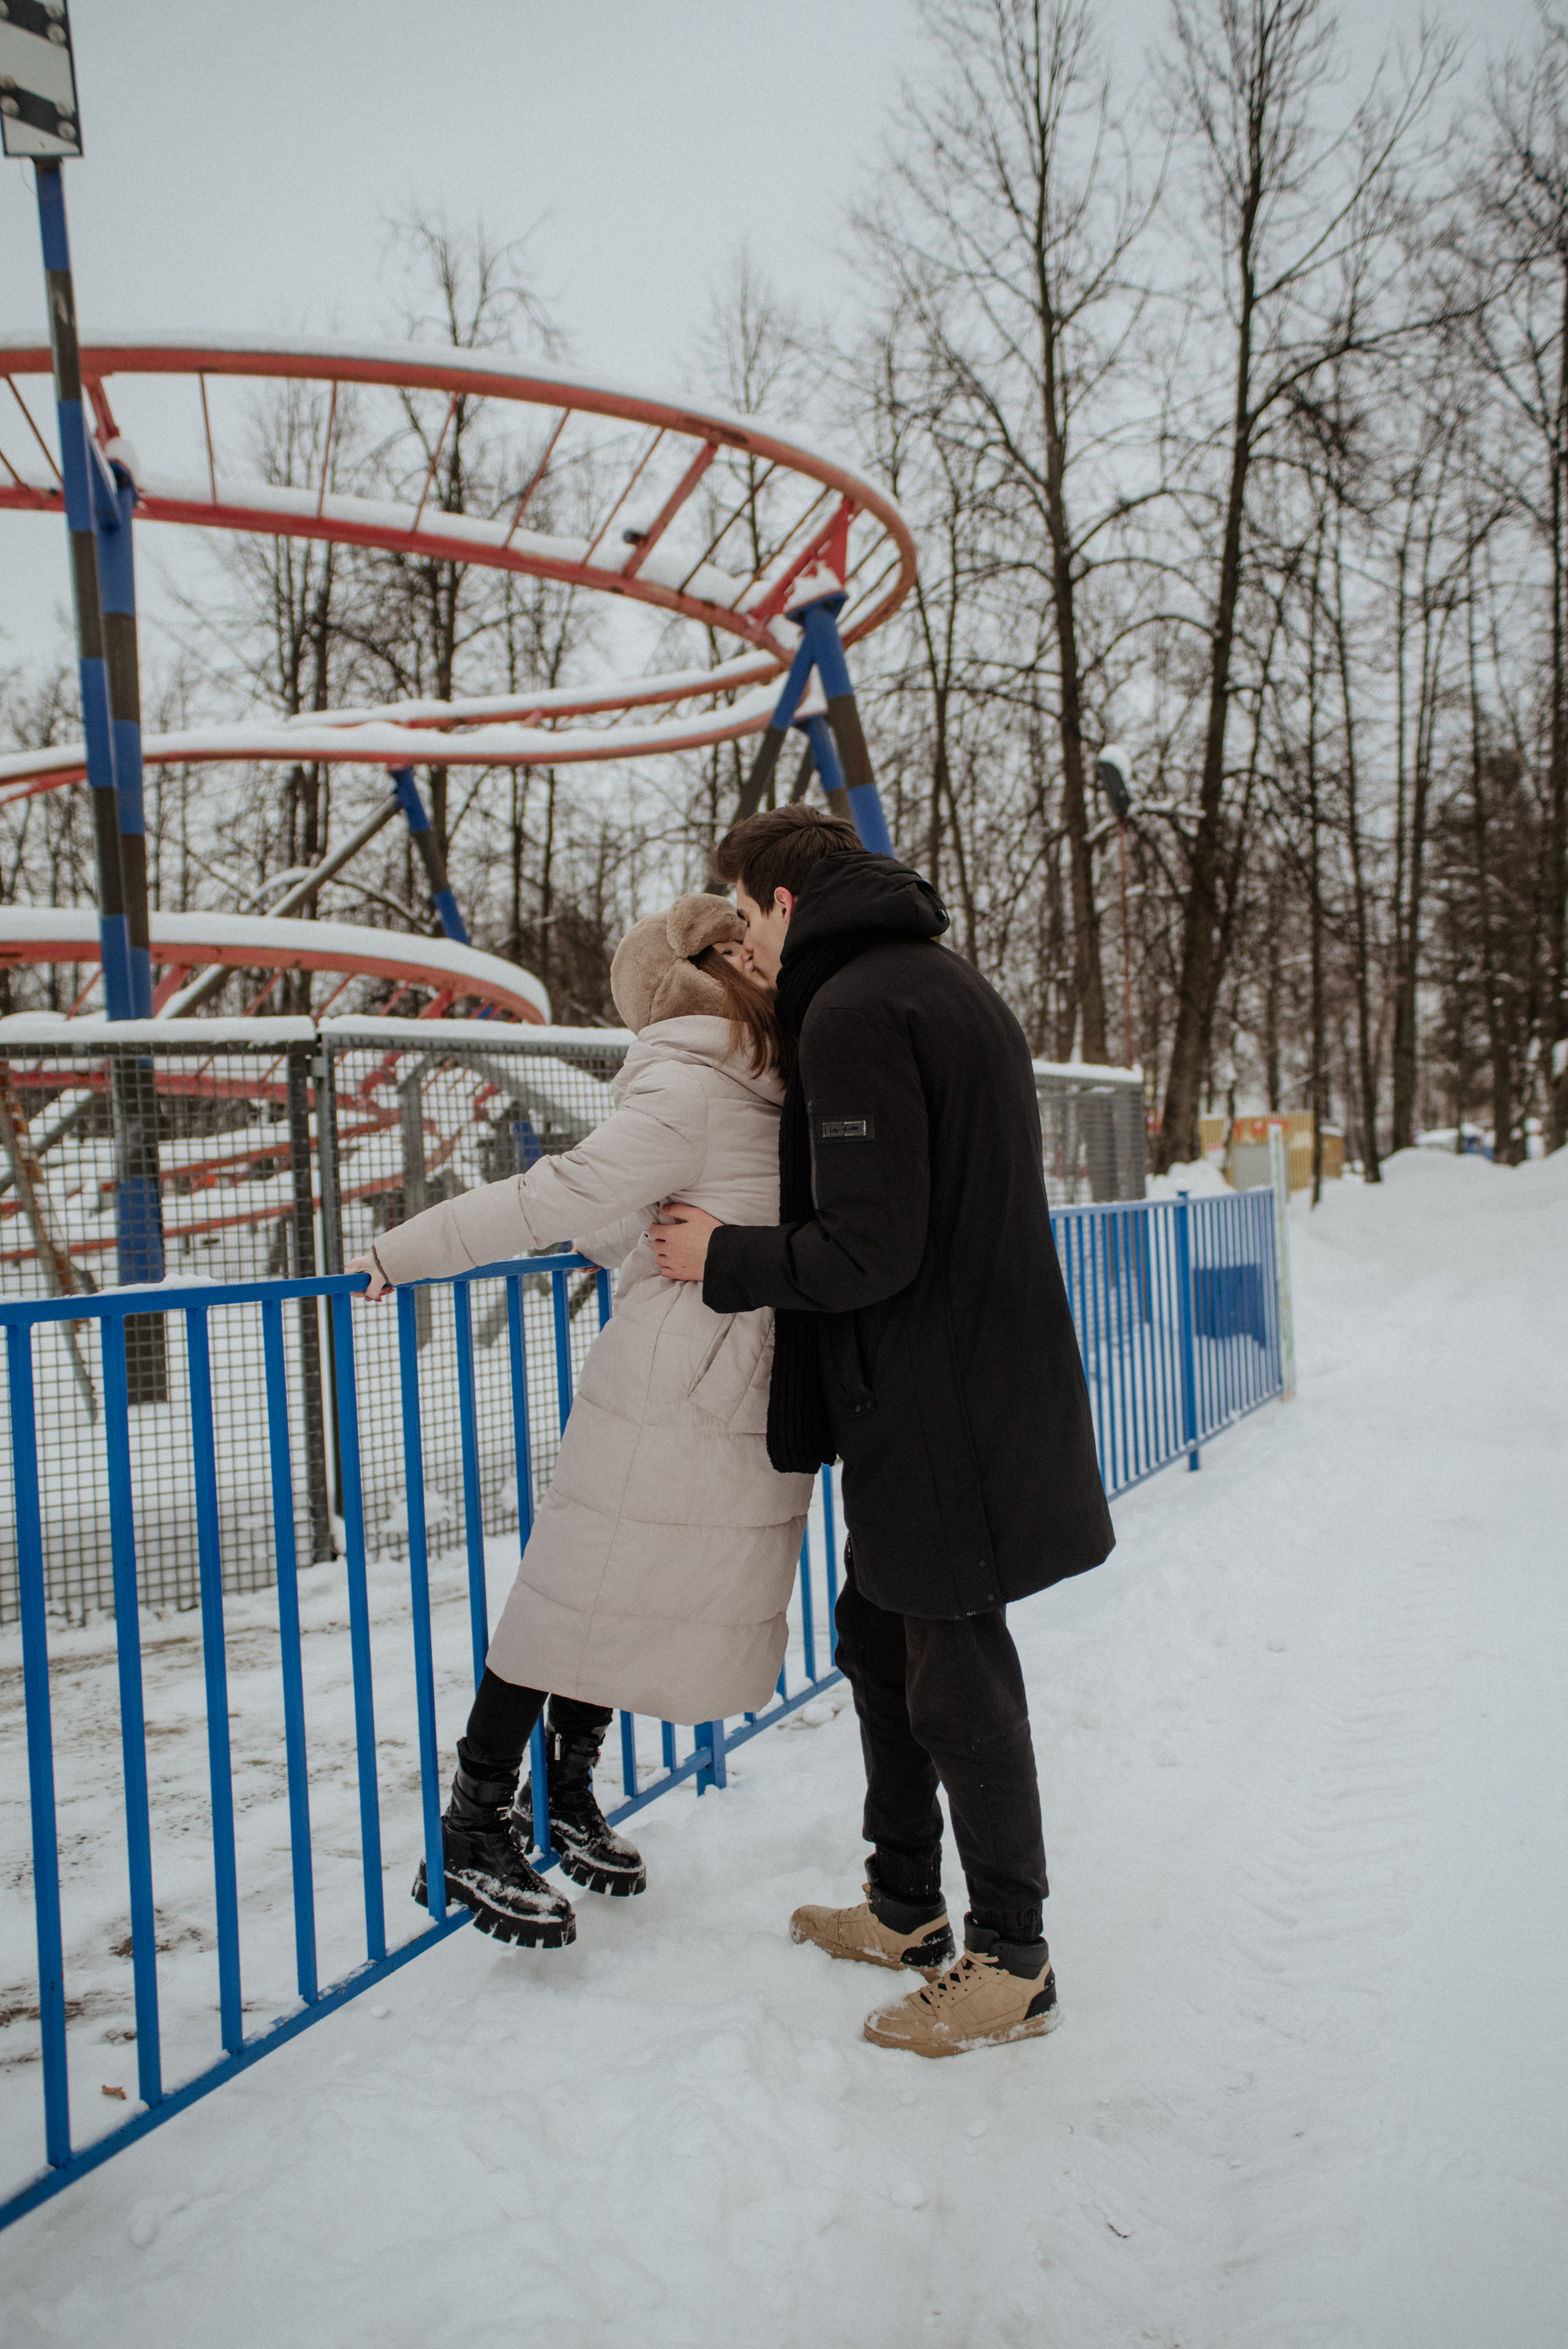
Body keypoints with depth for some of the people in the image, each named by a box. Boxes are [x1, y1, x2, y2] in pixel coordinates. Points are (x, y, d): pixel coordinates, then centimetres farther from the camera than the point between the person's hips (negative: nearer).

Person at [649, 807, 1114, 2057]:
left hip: (939, 1412, -10)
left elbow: (868, 1249, -23)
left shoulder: (854, 1010, -18)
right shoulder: (953, 986, 14)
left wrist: (725, 1258, -8)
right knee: (880, 1638, 20)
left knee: (958, 1683, 3)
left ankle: (1012, 1962, 20)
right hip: (970, 1385, 10)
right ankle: (906, 1909, 35)